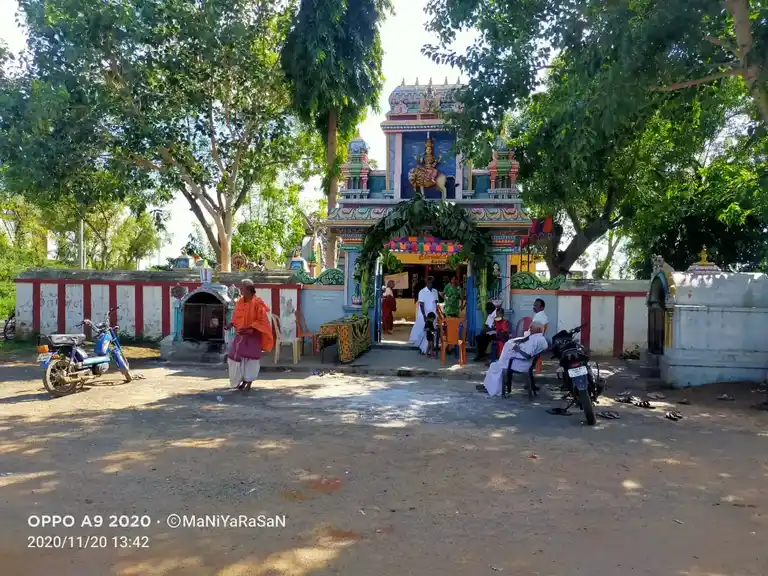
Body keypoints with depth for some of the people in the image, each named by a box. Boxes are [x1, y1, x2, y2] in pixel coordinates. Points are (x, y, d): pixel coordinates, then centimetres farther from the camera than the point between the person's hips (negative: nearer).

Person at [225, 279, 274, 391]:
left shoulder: (257, 303, -16)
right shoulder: (240, 302, 2)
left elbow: (261, 321, -15)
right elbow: (236, 317, 13)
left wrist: (248, 328, -24)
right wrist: (231, 324, -7)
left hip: (253, 335, -6)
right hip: (241, 334, 6)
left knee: (250, 358, -4)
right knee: (236, 356, 7)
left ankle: (249, 383, 7)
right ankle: (243, 381, 24)